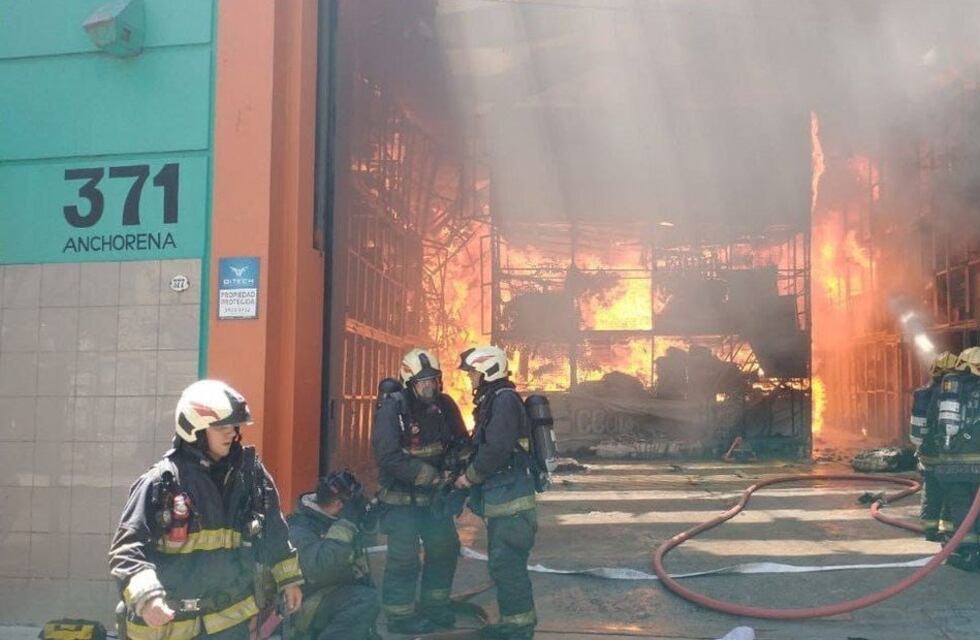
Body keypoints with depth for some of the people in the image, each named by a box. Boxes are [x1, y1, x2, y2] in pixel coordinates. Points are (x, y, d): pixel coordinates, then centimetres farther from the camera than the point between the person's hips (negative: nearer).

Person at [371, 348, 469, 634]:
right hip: (401, 496, -7)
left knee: (446, 547, 14)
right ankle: (400, 616, 9)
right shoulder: (392, 409, -19)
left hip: (433, 493, 7)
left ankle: (434, 605, 31)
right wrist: (431, 475, -26)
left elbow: (461, 442, 8)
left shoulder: (444, 405, -1)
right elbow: (389, 458, -26)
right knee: (404, 557, -6)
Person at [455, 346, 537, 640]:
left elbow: (496, 450, -23)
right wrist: (470, 475, 9)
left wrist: (469, 476, -11)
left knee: (507, 563, -6)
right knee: (503, 562, 16)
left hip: (509, 497, -10)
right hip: (500, 497, 10)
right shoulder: (492, 401, 16)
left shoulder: (505, 399, -15)